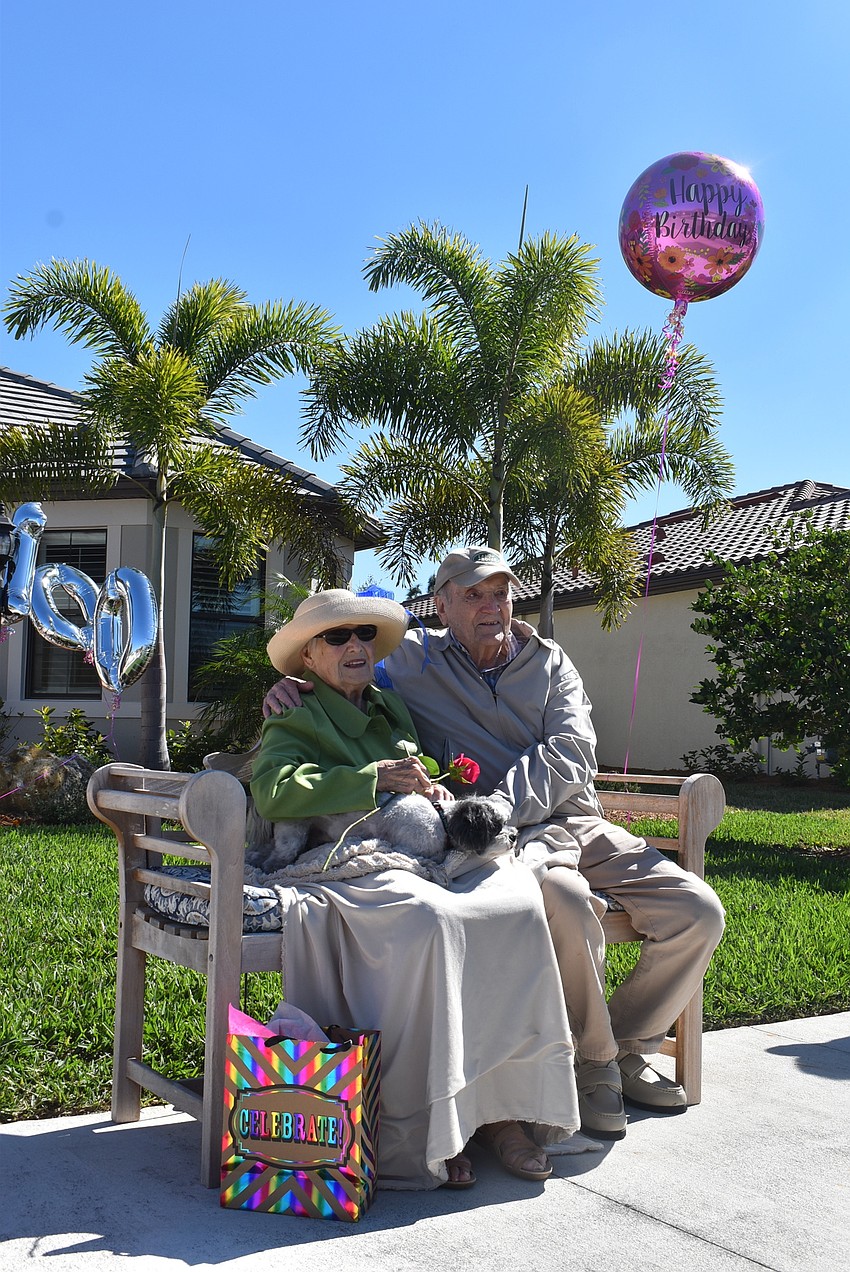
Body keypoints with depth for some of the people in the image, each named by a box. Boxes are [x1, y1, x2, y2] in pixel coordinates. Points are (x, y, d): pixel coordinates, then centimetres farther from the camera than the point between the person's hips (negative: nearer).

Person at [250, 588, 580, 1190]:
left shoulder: (391, 708, 29)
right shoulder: (295, 717, 11)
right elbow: (274, 790, -8)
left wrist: (435, 789, 11)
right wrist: (373, 777, -12)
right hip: (351, 864, -5)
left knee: (519, 899, -25)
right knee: (429, 918, -37)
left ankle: (500, 1108, -19)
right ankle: (423, 1132, -25)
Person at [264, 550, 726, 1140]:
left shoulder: (549, 661, 12)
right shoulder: (415, 661, 6)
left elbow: (572, 754, -3)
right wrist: (292, 689, -9)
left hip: (577, 821, 5)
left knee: (698, 913, -9)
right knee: (569, 903, -36)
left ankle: (629, 1047, 14)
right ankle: (593, 1064, -10)